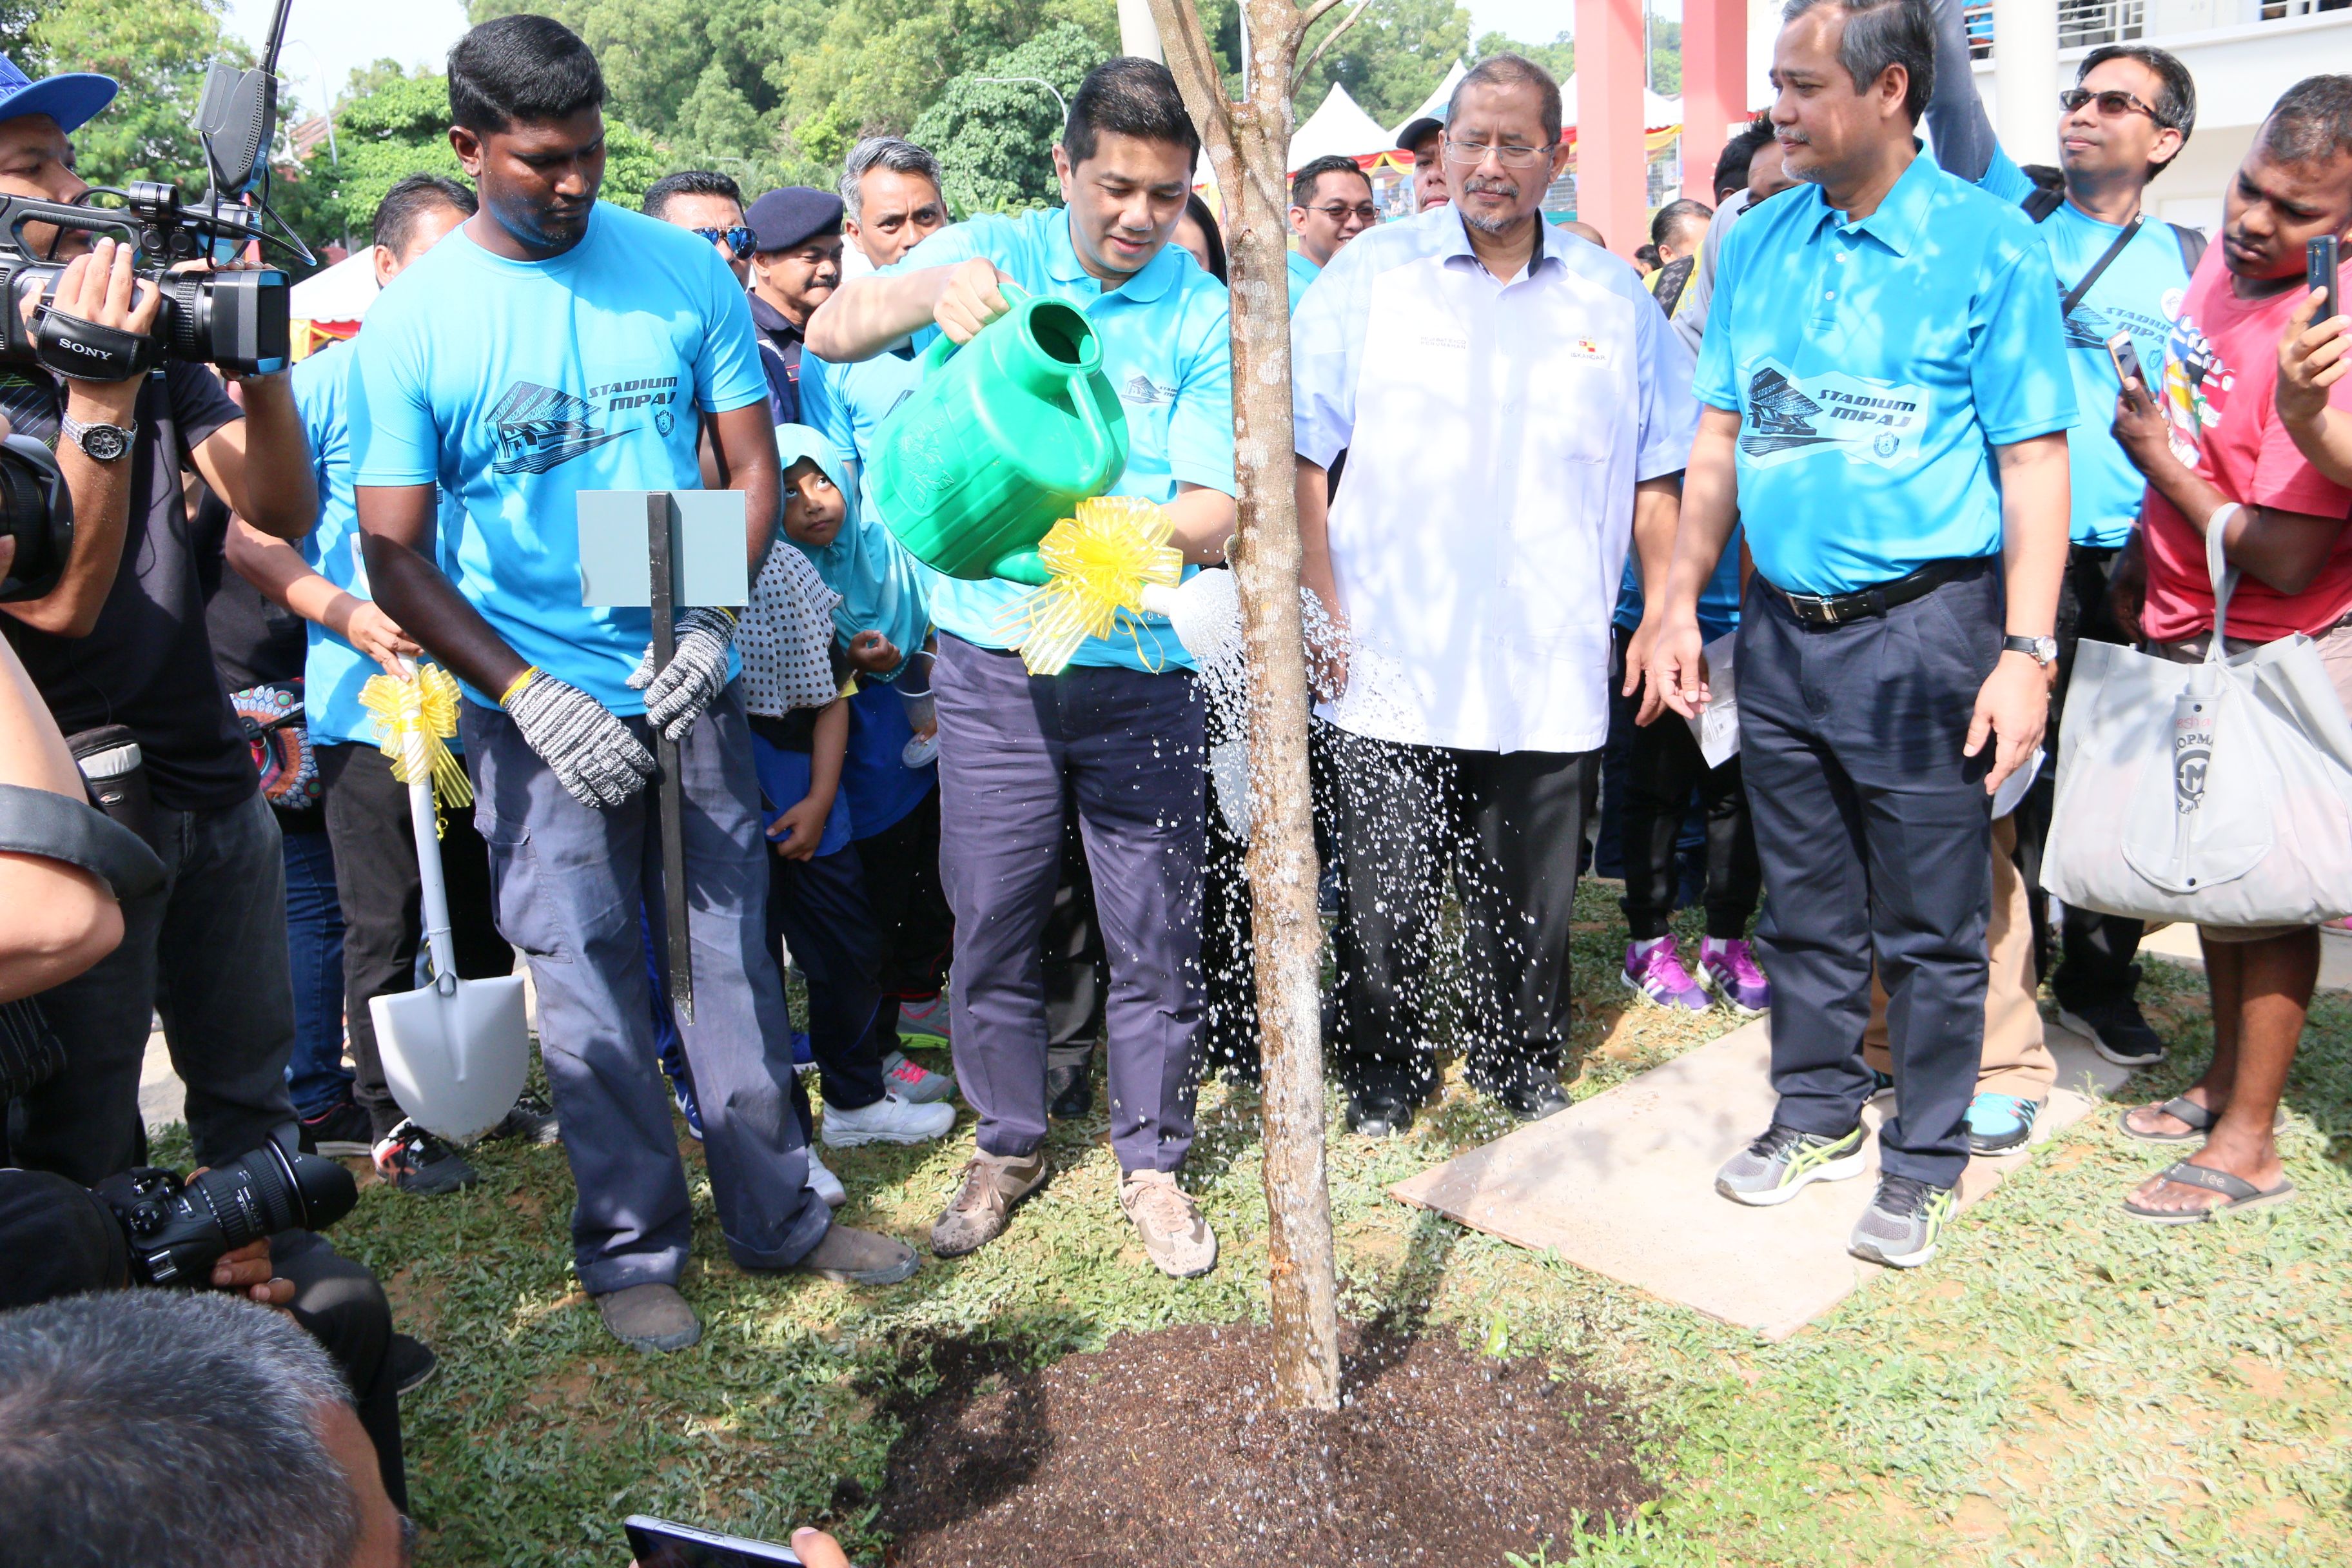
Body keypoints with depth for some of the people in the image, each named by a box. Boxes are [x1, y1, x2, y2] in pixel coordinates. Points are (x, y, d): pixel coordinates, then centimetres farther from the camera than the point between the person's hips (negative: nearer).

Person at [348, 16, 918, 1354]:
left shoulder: (685, 272, -1)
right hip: (539, 705, -1)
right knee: (589, 981, 6)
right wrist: (533, 696, -15)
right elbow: (396, 555, -4)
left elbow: (753, 466, 3)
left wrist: (710, 621, -14)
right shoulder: (412, 323, -5)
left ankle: (779, 1213, 25)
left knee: (735, 956, 10)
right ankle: (632, 1244, 23)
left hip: (693, 682, 2)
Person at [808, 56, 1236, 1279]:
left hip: (1143, 670, -1)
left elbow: (1214, 518, -8)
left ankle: (1152, 1162, 27)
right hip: (992, 663, 1)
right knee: (991, 925, 10)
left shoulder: (1205, 317, -1)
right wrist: (930, 290, -27)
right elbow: (831, 333, -7)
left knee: (1155, 935, 6)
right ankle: (1008, 1145, 32)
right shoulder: (989, 252, 4)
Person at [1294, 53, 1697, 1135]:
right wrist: (1322, 606, -6)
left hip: (1551, 673, 2)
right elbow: (1301, 457, 0)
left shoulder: (1614, 298, 10)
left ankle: (1523, 1066, 34)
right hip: (1391, 670, -2)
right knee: (1388, 900, 6)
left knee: (1531, 902, 12)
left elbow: (1655, 479, 12)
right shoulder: (1368, 275, 3)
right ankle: (1386, 1076, 27)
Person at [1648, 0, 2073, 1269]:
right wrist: (1680, 604, 7)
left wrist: (2026, 654, -15)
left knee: (1928, 925, 6)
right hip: (1781, 629, 5)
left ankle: (1922, 1164, 23)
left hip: (1923, 630, -4)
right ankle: (1817, 1114, 34)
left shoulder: (1987, 246, -7)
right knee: (1803, 903, 16)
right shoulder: (1755, 246, 7)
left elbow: (2033, 460, -9)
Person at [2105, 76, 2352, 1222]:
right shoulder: (2225, 254, 1)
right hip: (2191, 633, 8)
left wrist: (2154, 452, -17)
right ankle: (2226, 1076, 37)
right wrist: (2147, 544, 14)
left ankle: (2249, 1141, 16)